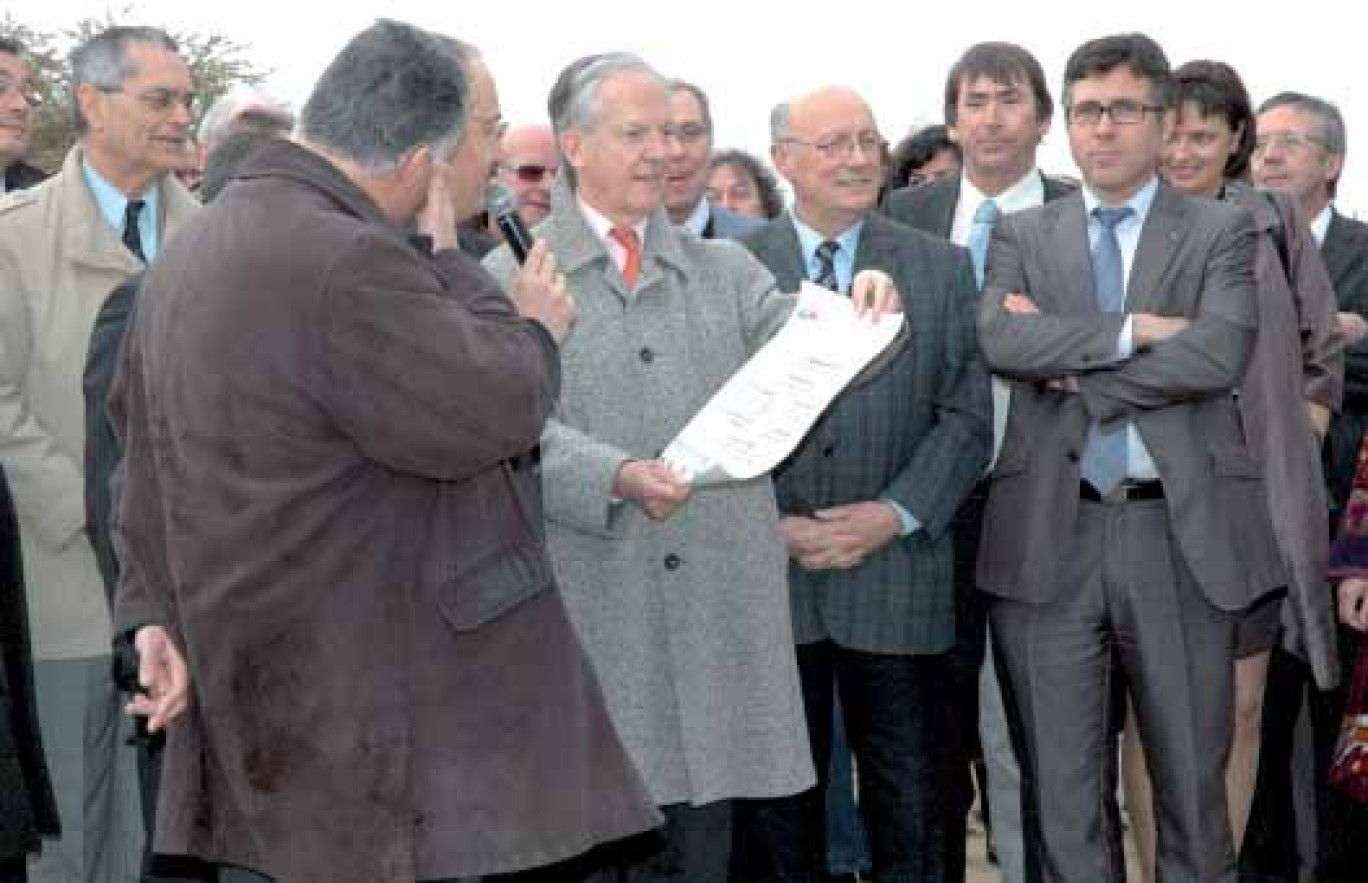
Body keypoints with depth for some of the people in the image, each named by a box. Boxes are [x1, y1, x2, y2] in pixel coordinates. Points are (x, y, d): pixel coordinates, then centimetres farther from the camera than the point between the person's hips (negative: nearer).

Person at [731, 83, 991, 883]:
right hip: (766, 574, 0)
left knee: (916, 816, 5)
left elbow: (967, 416, 2)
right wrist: (770, 525, -10)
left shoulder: (942, 268, 7)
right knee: (778, 816, 10)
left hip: (899, 579, 1)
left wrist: (896, 513, -10)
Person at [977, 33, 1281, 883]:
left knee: (1192, 781, 8)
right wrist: (1135, 330, -14)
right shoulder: (1021, 235, 9)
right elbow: (1000, 340, -9)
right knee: (1064, 790, 9)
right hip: (1051, 537, 2)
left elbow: (1221, 352, -13)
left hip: (1183, 537, -1)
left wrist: (1073, 365, -10)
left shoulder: (1223, 230, 4)